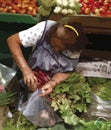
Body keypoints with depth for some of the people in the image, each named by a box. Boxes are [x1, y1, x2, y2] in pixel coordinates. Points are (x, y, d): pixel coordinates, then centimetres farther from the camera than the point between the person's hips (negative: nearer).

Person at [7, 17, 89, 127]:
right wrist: (26, 70, -38)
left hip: (57, 82, 2)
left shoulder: (75, 49, -22)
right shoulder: (44, 29, -28)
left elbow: (66, 72, -14)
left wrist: (52, 83, -36)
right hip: (33, 76, -1)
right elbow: (12, 40, -28)